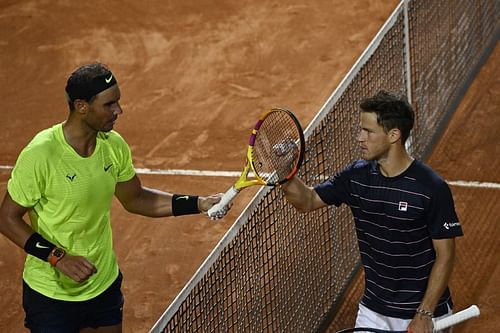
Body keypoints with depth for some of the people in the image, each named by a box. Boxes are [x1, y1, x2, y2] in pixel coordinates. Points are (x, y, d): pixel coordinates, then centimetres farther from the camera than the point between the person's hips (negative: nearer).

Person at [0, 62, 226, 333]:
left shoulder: (114, 145, -4)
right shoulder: (40, 155, -23)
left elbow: (135, 200, 10)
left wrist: (198, 204, 0)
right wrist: (58, 258, -25)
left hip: (105, 286, 6)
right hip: (51, 297, -6)